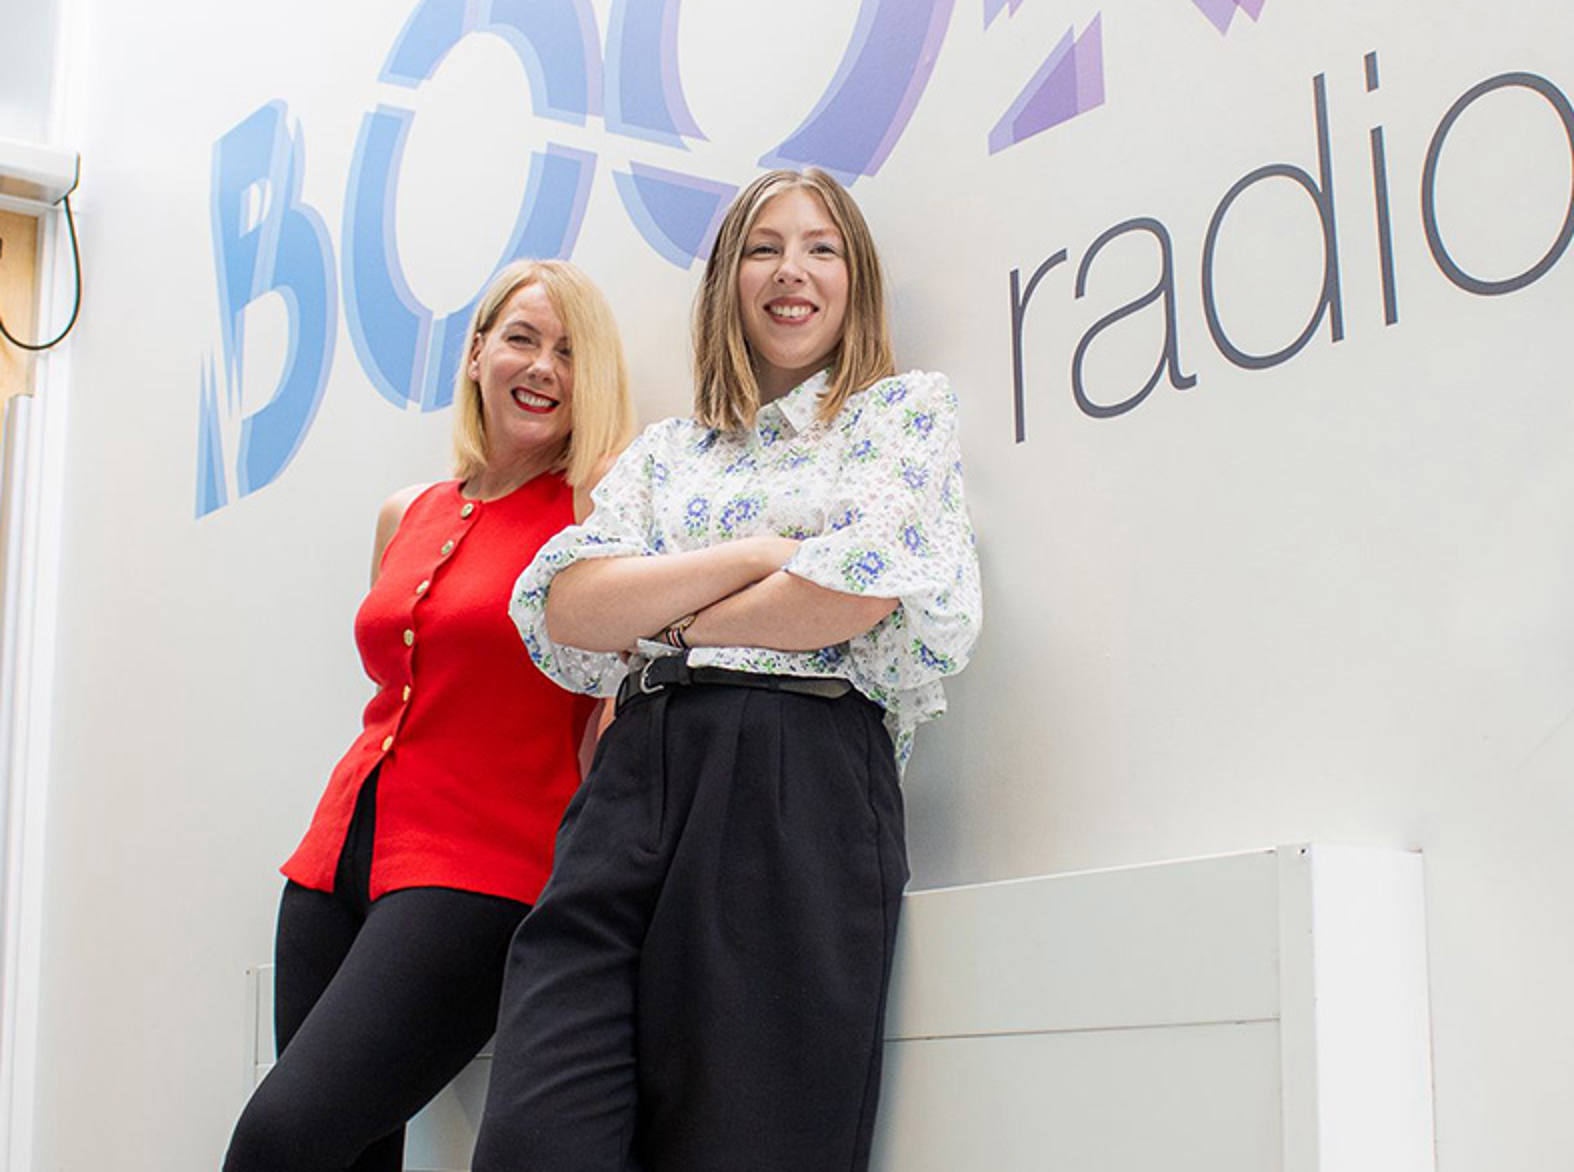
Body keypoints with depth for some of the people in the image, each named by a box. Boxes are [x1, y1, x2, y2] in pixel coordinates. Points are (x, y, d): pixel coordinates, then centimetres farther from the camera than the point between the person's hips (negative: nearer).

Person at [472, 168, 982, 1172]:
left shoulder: (906, 409, 14)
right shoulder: (666, 451, 24)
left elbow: (863, 584, -6)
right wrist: (759, 554, -2)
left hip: (803, 781, -3)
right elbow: (563, 610, 7)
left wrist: (663, 620, 5)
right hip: (635, 781, 4)